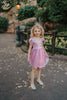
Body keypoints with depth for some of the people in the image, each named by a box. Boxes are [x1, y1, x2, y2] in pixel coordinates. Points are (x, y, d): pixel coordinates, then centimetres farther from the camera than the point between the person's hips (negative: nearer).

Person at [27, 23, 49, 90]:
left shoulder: (41, 39, 2)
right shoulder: (32, 39, -11)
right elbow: (30, 48, -6)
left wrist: (45, 54, 14)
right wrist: (28, 57, -7)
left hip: (41, 54, 5)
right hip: (35, 55, -4)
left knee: (39, 68, 18)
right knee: (34, 69, 4)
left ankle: (38, 79, 40)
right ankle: (32, 83, 19)